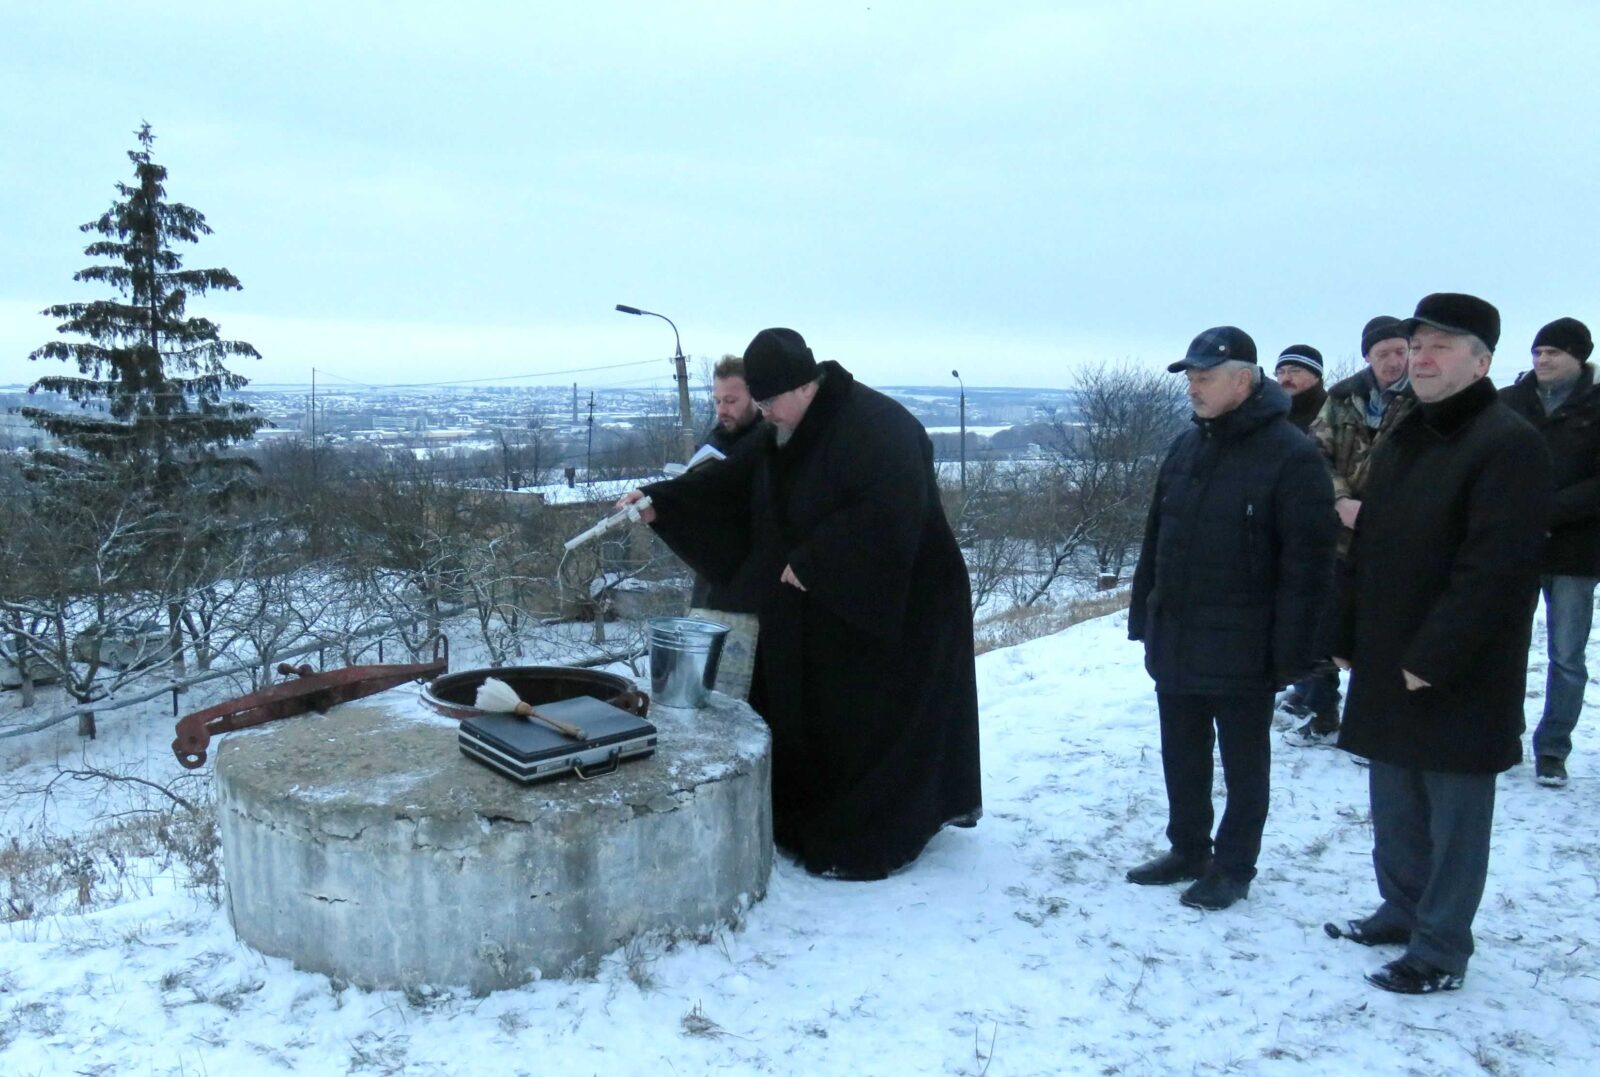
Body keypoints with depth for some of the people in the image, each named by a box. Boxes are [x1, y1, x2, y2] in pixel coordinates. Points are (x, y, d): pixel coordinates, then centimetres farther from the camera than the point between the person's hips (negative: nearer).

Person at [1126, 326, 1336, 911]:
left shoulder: (1292, 457, -14)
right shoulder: (1186, 447, 8)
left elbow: (1307, 562, -16)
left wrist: (1290, 649, -18)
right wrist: (1143, 617, 13)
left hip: (1240, 649, -7)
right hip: (1175, 642, 7)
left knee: (1243, 762, 10)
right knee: (1182, 757, 17)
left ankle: (1233, 867, 23)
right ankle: (1187, 850, 33)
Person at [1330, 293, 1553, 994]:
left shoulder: (1509, 444, -14)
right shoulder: (1401, 441, 13)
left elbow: (1494, 570, -21)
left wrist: (1431, 659, -21)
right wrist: (1346, 636, 10)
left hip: (1461, 680, -8)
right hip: (1386, 669, 8)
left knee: (1453, 816, 4)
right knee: (1394, 806, 18)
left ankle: (1440, 951, 15)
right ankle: (1402, 911, 35)